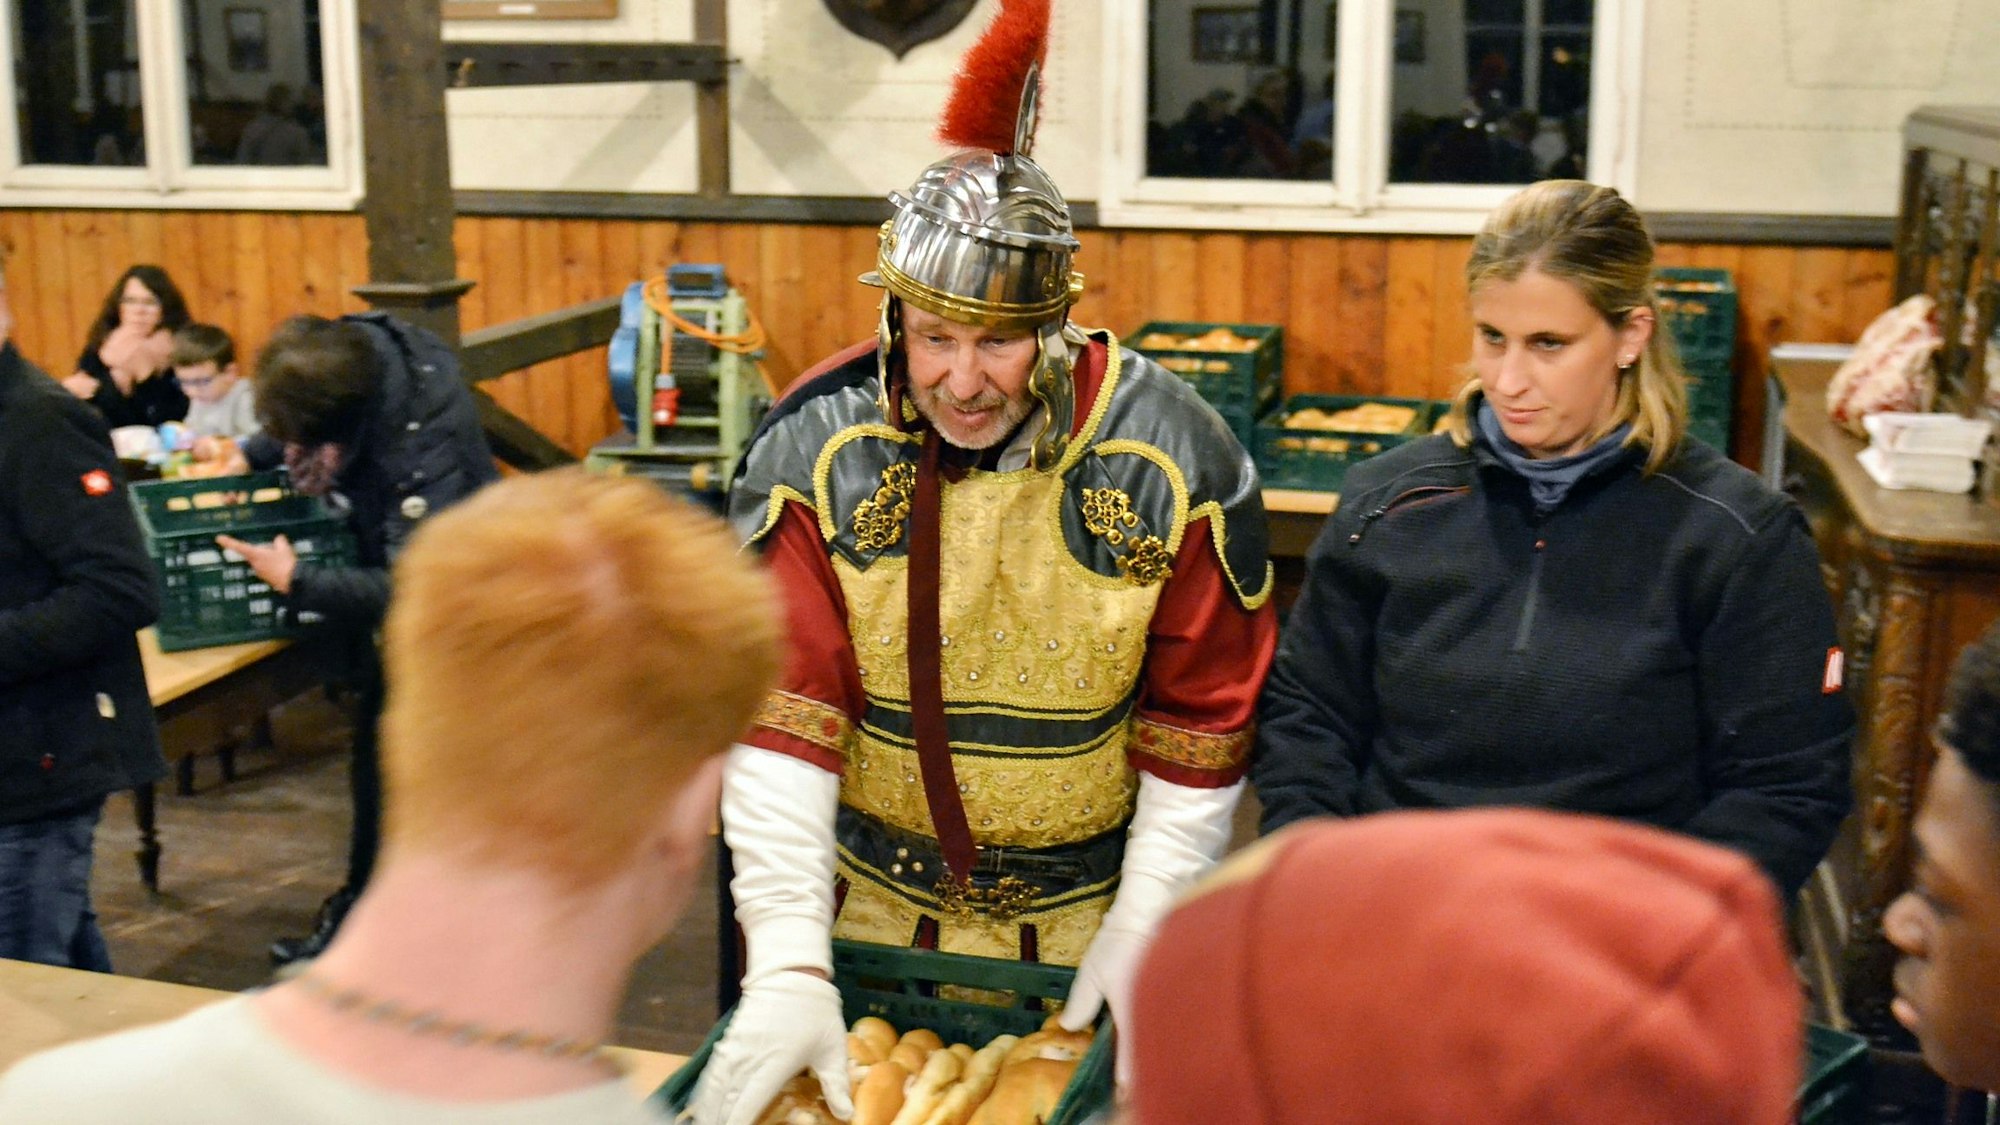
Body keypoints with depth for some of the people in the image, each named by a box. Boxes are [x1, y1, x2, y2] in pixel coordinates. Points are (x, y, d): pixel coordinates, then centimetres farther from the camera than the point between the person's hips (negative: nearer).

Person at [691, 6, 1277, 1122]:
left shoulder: (1177, 459, -14)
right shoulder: (815, 448, -13)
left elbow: (1200, 721, -5)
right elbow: (781, 716, -14)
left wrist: (1143, 924, -8)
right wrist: (790, 960, -20)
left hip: (1085, 925, 0)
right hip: (871, 911, 1)